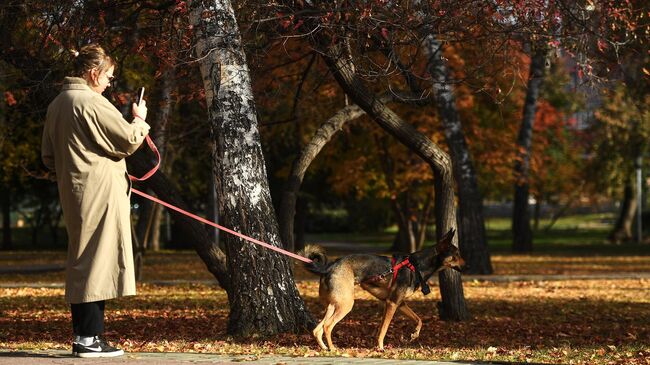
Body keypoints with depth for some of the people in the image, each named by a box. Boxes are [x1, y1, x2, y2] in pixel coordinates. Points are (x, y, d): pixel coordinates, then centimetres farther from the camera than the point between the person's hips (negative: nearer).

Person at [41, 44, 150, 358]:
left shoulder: (57, 105, 14)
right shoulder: (92, 103, -14)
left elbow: (48, 156, 19)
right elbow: (129, 140, -11)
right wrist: (140, 120, 6)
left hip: (73, 195, 9)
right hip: (100, 193, -9)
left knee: (80, 264, 12)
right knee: (97, 262, -7)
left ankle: (82, 336, 14)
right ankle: (88, 339, -8)